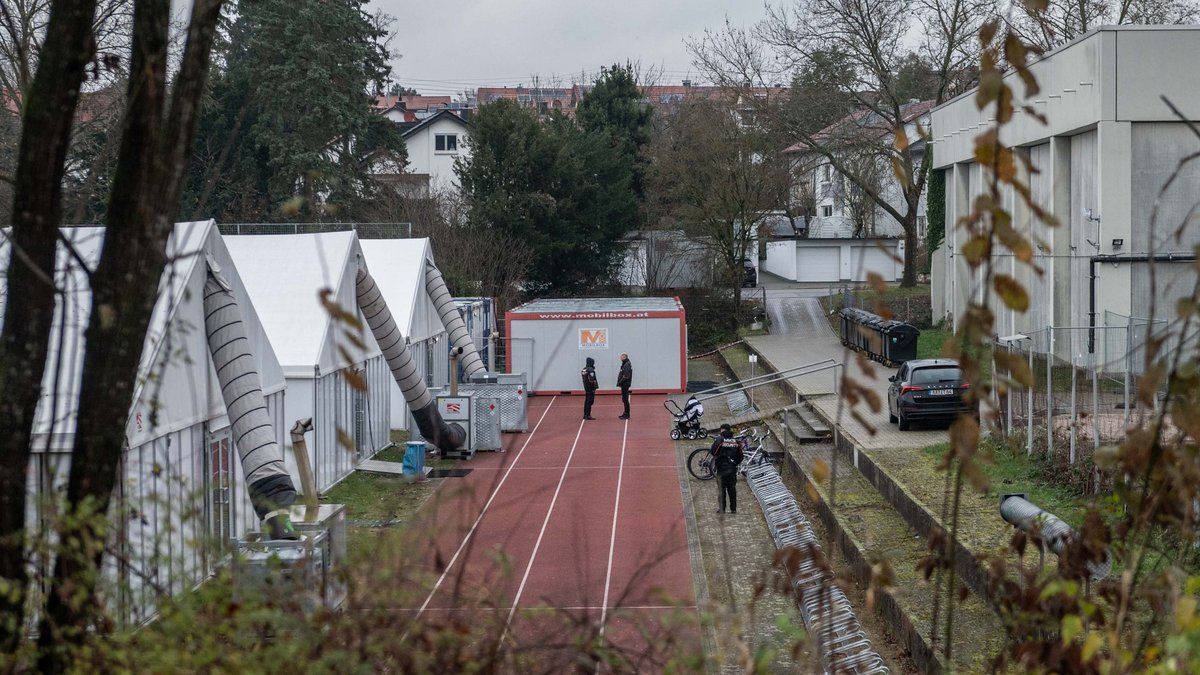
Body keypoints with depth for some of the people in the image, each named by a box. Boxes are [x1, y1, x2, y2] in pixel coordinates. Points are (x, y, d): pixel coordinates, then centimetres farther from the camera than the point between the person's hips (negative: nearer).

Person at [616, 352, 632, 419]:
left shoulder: (627, 365, -16)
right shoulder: (625, 364, 15)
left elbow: (625, 376, -22)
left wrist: (620, 383, -16)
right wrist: (620, 382, 10)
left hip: (625, 384, -10)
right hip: (624, 385, 10)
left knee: (625, 399, -7)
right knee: (624, 399, 15)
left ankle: (626, 415, -4)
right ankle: (626, 414, 21)